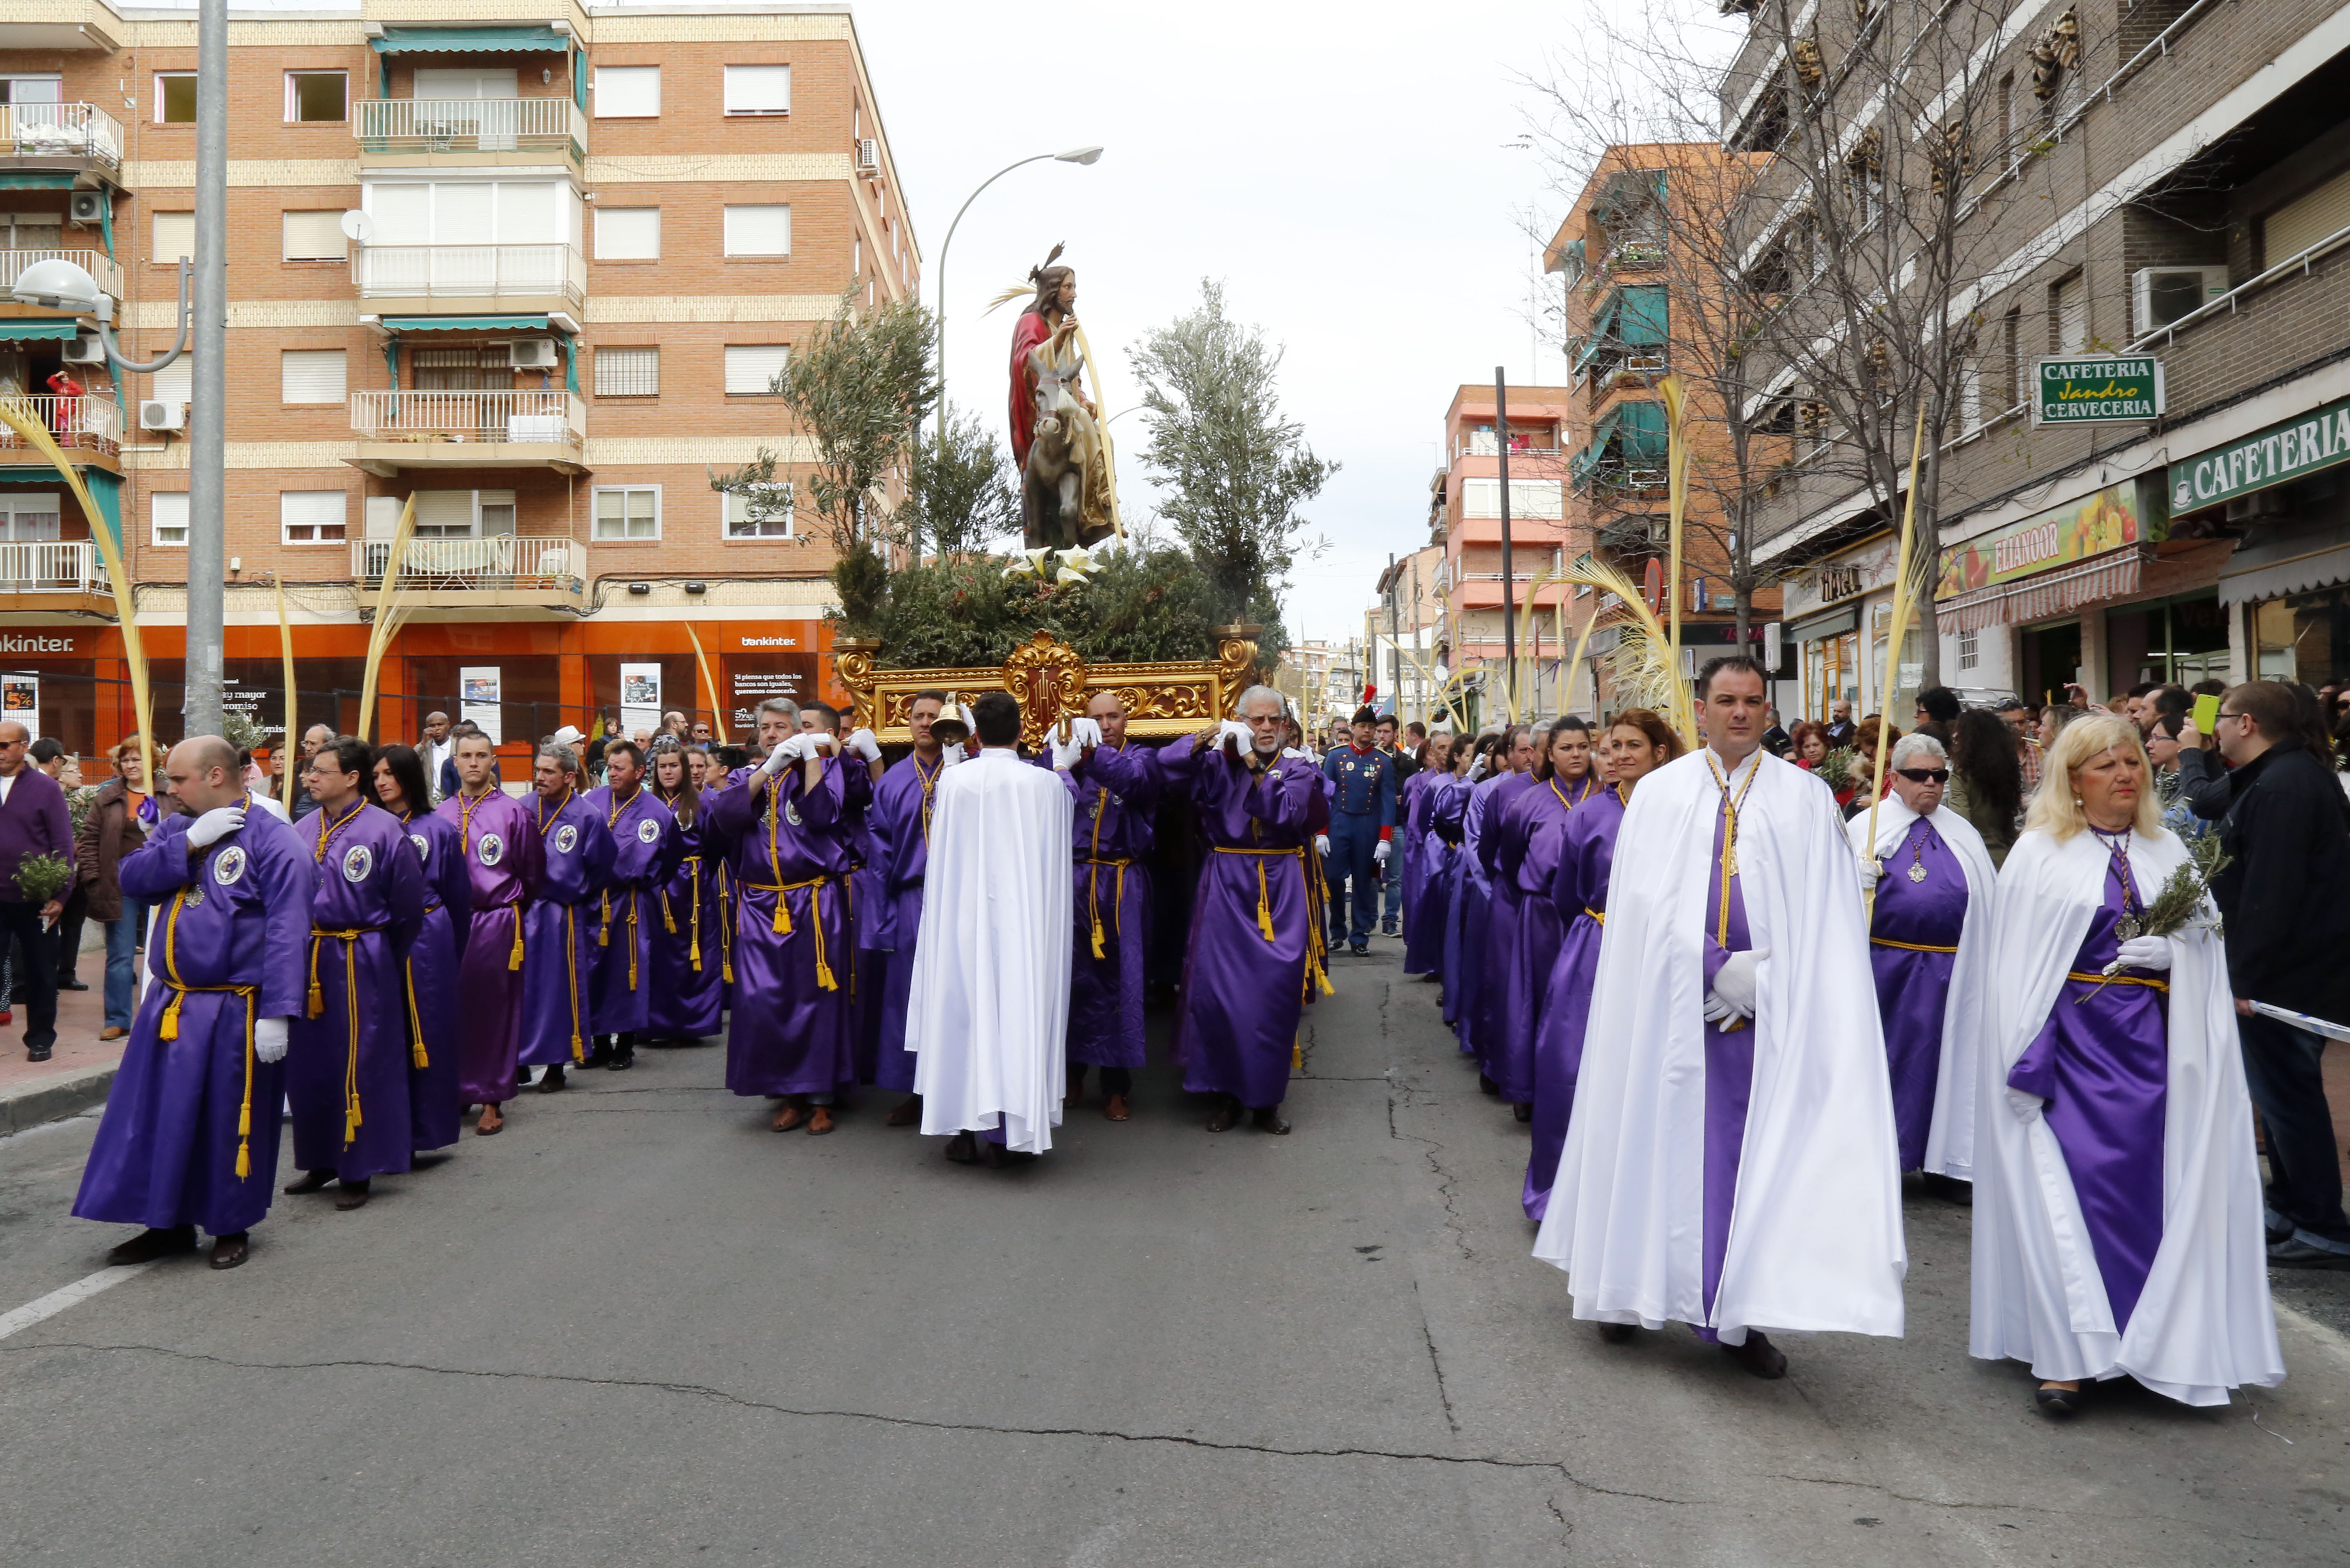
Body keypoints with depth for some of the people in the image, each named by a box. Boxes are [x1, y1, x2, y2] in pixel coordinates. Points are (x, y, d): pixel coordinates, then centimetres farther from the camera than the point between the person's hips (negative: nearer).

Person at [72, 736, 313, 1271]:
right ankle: (169, 1223, 28)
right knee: (157, 1116, 13)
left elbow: (286, 932, -18)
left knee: (229, 1122, 6)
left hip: (233, 1014, -7)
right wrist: (189, 843, -16)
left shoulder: (272, 841, -12)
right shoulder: (177, 829, 11)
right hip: (168, 1006, 7)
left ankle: (232, 1227, 23)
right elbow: (131, 877, -2)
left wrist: (277, 1013, -23)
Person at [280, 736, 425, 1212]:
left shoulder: (385, 829, -10)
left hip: (362, 966, -6)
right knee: (307, 1063, 12)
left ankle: (357, 1171, 12)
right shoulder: (302, 830, 7)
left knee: (360, 1066, 1)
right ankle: (319, 1161, 27)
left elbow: (408, 908, -4)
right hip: (307, 959, 6)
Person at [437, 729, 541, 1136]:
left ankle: (492, 1101, 10)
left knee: (494, 1010, 2)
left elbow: (532, 873, 5)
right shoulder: (440, 814, 5)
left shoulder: (513, 812, -2)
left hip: (497, 924, -2)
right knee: (452, 1009, 5)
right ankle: (455, 1092, 19)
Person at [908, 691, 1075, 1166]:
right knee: (1016, 1007, 5)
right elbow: (1065, 824, 13)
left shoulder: (952, 779, -7)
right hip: (1022, 917, 0)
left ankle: (964, 1130, 14)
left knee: (963, 1008, 9)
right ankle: (1009, 1136, 8)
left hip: (961, 916, 1)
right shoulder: (1045, 783, -6)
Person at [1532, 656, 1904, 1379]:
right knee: (1660, 1146, 7)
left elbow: (1825, 915, 2)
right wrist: (1717, 966, -14)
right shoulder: (1659, 793, 4)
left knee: (1757, 1155, 3)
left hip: (1768, 1012, 0)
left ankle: (1742, 1316, 13)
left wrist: (1762, 975, -11)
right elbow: (1650, 903, -3)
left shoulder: (1806, 799, 5)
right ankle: (1634, 1291, 23)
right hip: (1672, 1007, 0)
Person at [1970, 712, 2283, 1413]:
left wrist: (2173, 951, -8)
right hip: (2071, 1039, -4)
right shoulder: (2039, 855, -1)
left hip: (2149, 1045, 4)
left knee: (2142, 1189, 6)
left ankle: (2140, 1343, 21)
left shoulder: (2168, 855, 11)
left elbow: (2205, 952, 15)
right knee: (2071, 1184, -6)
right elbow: (2015, 969, -4)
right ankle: (2068, 1352, 1)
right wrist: (2025, 1062, -10)